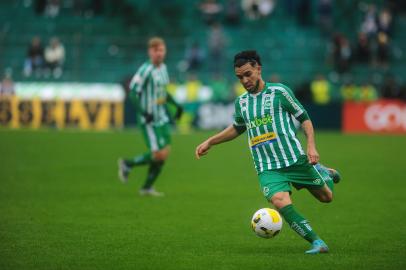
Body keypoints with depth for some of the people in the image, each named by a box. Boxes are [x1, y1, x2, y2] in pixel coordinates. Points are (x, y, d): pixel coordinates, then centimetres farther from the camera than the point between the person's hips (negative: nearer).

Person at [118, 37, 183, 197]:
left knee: (164, 154, 5)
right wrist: (143, 112, -26)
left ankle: (147, 188, 19)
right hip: (149, 120, -8)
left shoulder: (163, 68, 10)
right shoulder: (146, 70, -16)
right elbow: (133, 92, -19)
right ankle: (127, 164, 11)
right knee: (158, 155, -12)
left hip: (161, 118, 8)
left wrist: (176, 105, 14)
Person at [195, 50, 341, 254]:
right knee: (280, 201, -27)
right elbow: (237, 128, 32)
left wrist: (311, 146, -9)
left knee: (326, 197, 8)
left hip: (295, 159, -2)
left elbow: (304, 118, 3)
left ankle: (325, 173, 44)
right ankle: (317, 243, -22)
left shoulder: (279, 92, -1)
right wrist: (209, 142, 27)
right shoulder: (241, 102, 13)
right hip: (267, 168, 2)